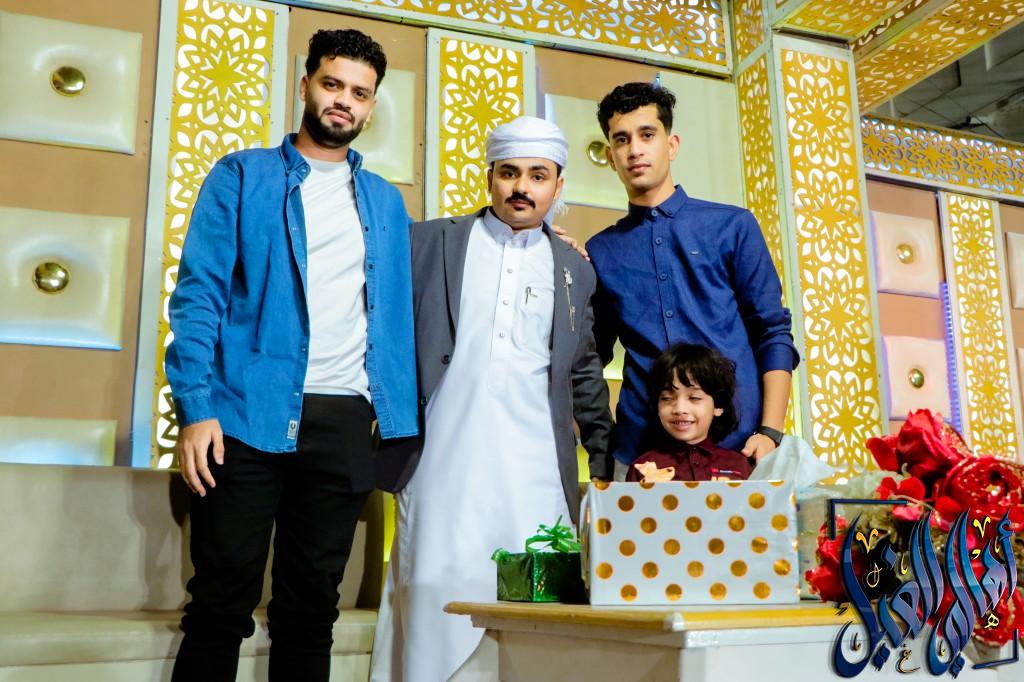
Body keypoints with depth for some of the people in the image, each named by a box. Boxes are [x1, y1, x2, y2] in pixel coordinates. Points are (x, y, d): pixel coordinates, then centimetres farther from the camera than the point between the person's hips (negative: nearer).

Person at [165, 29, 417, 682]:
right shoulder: (242, 176, 6)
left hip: (344, 424, 3)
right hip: (249, 413, -3)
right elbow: (199, 293, -2)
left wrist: (400, 417, 3)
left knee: (311, 606, 11)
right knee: (222, 604, 3)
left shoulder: (386, 202, 16)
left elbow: (399, 310, 15)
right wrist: (196, 407, -12)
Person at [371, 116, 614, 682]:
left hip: (536, 475, 2)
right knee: (440, 599, -3)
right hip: (445, 463, -1)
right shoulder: (430, 242, 9)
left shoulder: (575, 271, 16)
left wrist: (603, 459, 20)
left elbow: (585, 375, 20)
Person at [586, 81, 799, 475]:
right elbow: (593, 354, 12)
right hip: (642, 450, 1)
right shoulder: (599, 252, 9)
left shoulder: (732, 226, 4)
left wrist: (770, 432, -8)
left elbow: (773, 334, 3)